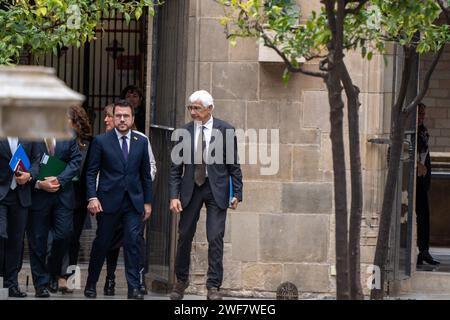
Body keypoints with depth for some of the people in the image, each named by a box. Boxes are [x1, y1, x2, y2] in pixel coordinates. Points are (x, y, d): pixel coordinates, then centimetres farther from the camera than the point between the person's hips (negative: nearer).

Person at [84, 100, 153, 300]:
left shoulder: (141, 142, 9)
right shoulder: (101, 141, 0)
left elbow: (145, 174, 13)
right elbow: (91, 172, 0)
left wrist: (147, 202, 10)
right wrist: (92, 197, -11)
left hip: (134, 201, 2)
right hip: (108, 201, -2)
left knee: (133, 242, -9)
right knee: (101, 243, 6)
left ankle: (134, 288, -8)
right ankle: (91, 285, 21)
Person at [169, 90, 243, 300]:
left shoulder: (225, 130, -2)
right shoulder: (184, 131, 3)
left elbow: (233, 164, 1)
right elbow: (176, 168, 4)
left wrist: (237, 193, -3)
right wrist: (174, 195, -4)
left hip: (216, 189, -2)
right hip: (191, 188, 2)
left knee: (215, 238, -6)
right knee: (185, 236, 8)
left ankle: (214, 286, -1)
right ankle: (181, 279, 26)